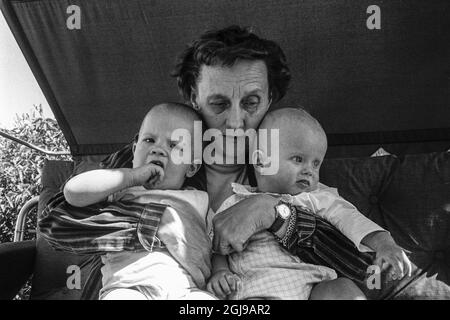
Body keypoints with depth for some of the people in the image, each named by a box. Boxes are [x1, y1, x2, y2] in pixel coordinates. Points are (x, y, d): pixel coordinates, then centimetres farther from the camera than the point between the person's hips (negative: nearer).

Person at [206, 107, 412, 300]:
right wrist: (219, 272, -4)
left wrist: (384, 244, -12)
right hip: (258, 289, -2)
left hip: (316, 284, 3)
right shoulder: (236, 203, 13)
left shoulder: (318, 198, 16)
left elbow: (349, 218, 4)